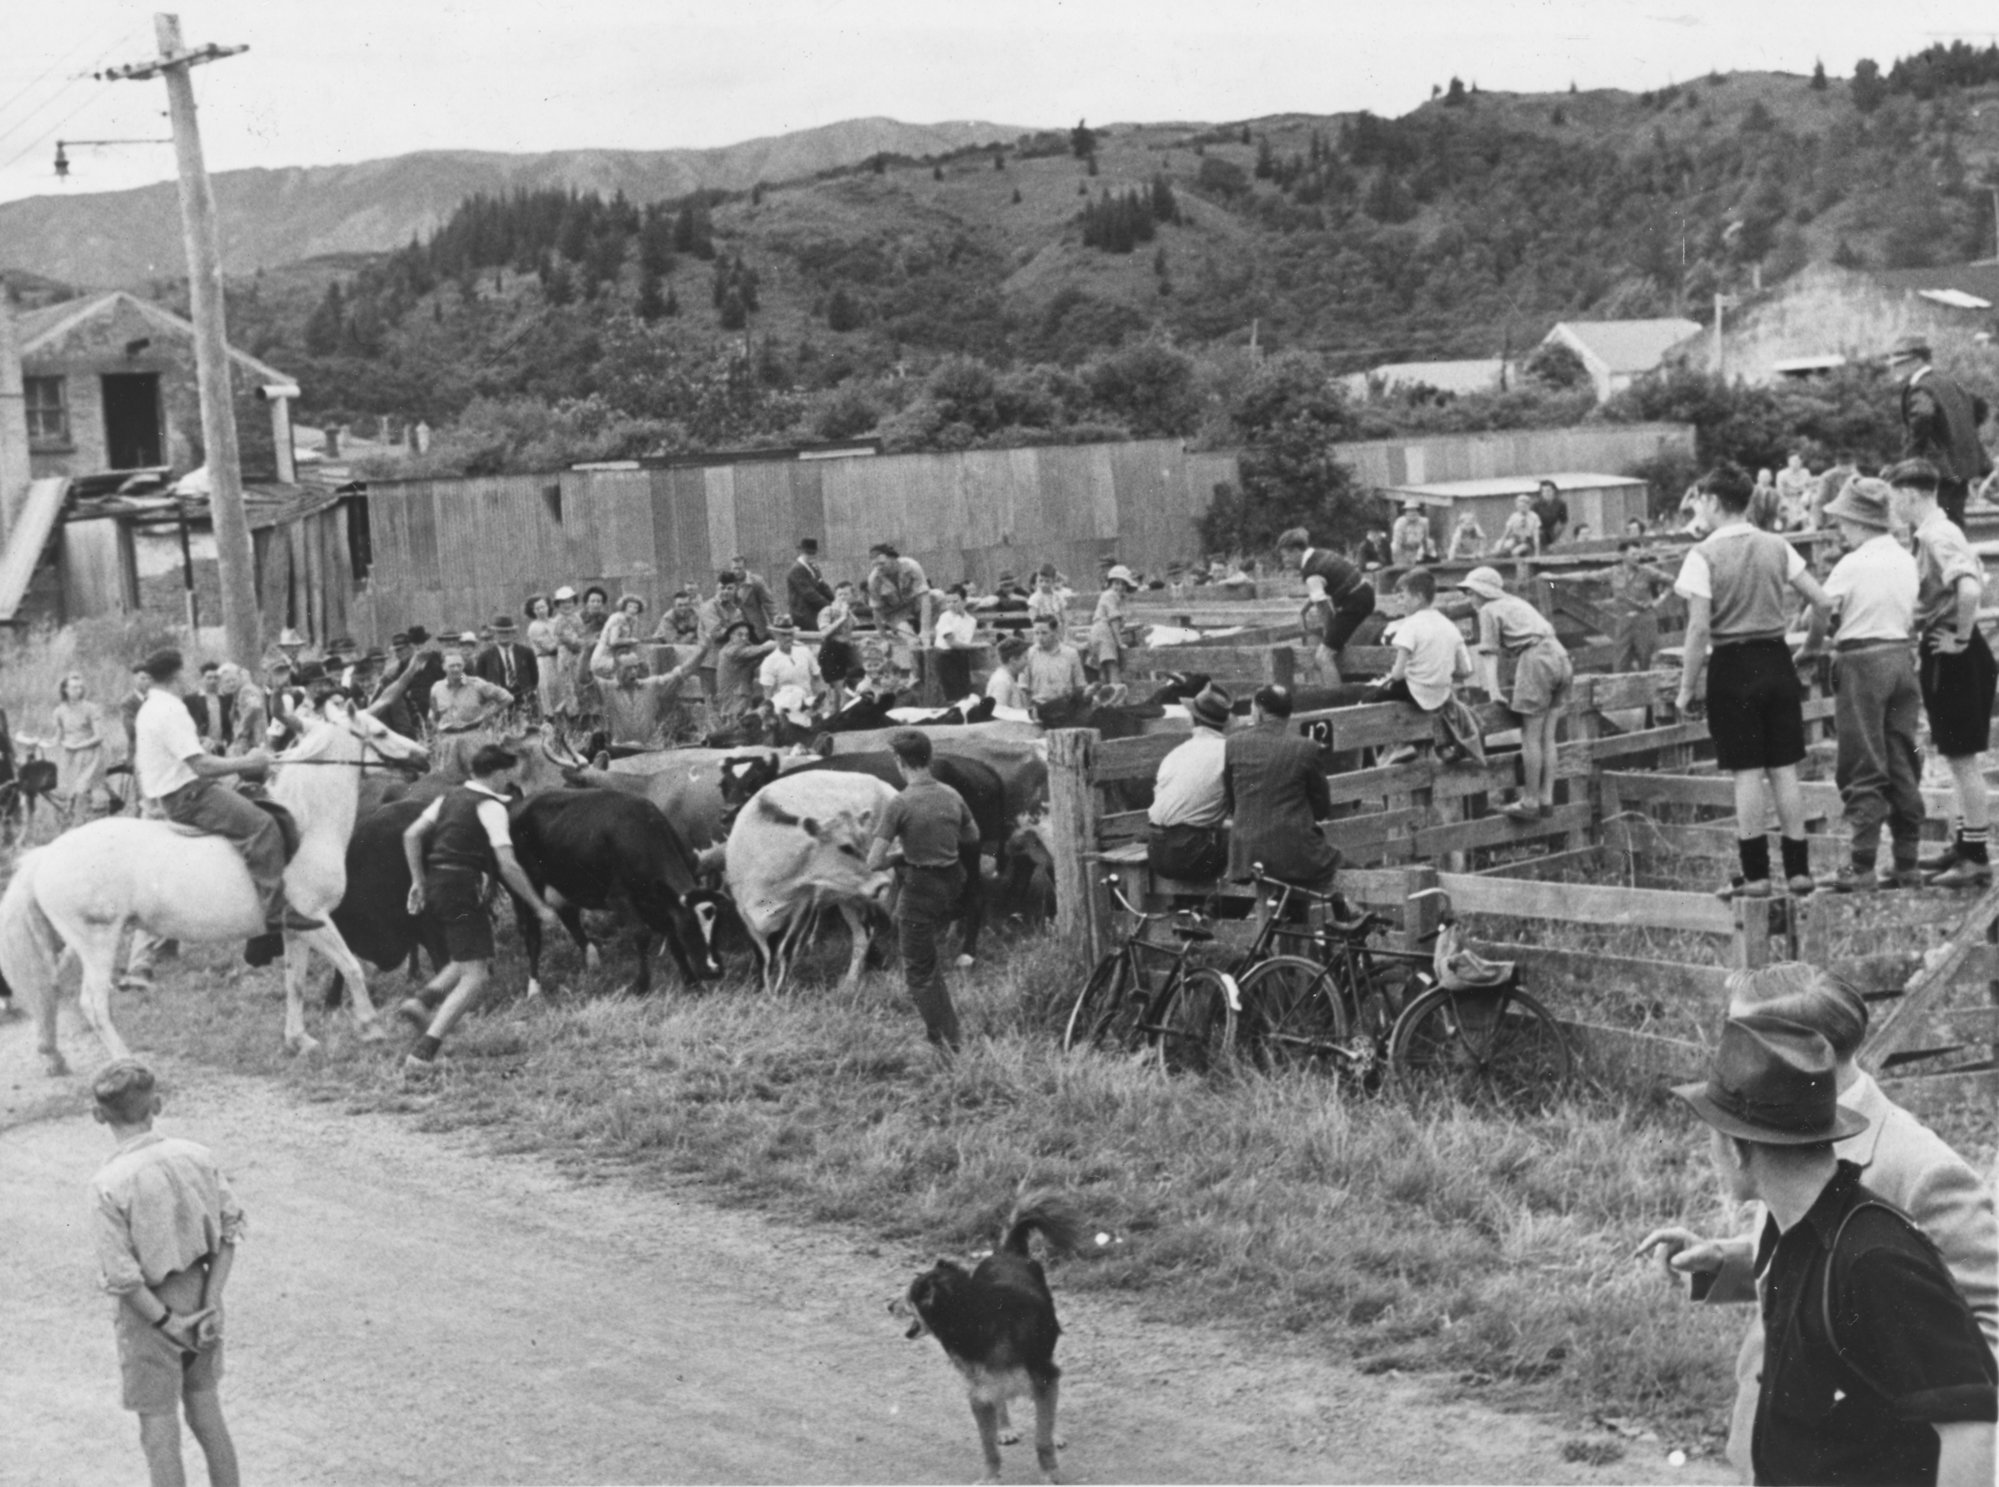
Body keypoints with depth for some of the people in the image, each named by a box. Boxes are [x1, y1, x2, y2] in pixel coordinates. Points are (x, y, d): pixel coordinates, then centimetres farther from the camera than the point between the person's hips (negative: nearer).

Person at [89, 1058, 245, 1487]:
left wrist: (166, 1322, -10)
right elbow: (229, 1230, -3)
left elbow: (122, 1275, -20)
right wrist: (211, 1301, -3)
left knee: (159, 1432, 7)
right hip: (198, 1293, 5)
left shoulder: (108, 1185, -21)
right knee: (207, 1415, 20)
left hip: (149, 1310, -5)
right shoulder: (198, 1157, -7)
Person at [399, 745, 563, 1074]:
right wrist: (540, 907, -12)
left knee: (478, 957, 26)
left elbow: (411, 835, 15)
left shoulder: (450, 797, 15)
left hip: (435, 886, 9)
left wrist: (418, 881, 20)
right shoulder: (490, 807, -9)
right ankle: (423, 1053, -18)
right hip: (463, 889, -9)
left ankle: (423, 1003, 10)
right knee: (474, 976, -8)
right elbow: (507, 865, -16)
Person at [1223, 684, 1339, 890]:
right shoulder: (1307, 749, -5)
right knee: (1331, 859, 29)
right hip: (1295, 857, -3)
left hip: (1245, 858, 3)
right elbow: (1323, 809, 4)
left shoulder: (1234, 744, 1)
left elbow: (1230, 805, 8)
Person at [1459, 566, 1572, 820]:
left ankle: (1530, 802, 0)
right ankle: (1546, 799, 13)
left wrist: (1494, 691, -7)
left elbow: (1490, 654, -1)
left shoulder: (1489, 611, 7)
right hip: (1560, 655, 8)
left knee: (1531, 737, -2)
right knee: (1547, 737, 11)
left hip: (1536, 659, -8)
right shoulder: (1517, 602, 30)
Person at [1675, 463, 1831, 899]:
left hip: (1733, 666, -4)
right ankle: (1798, 869, 12)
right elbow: (1822, 601, 2)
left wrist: (1686, 688, -9)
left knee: (1748, 772, 0)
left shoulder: (1704, 554, -11)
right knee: (1784, 769, 9)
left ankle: (1756, 874, 1)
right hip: (1777, 659, 4)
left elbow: (1699, 628, -15)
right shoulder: (1776, 546, 4)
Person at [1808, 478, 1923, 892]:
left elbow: (1821, 612, -13)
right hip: (1902, 657, 6)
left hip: (1863, 660, -6)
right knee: (1903, 767, 9)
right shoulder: (1906, 561, 9)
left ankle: (1862, 867, -5)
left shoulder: (1853, 564, -11)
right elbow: (1912, 619, 12)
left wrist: (1810, 649, 3)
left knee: (1863, 769, -3)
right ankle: (1906, 864, 11)